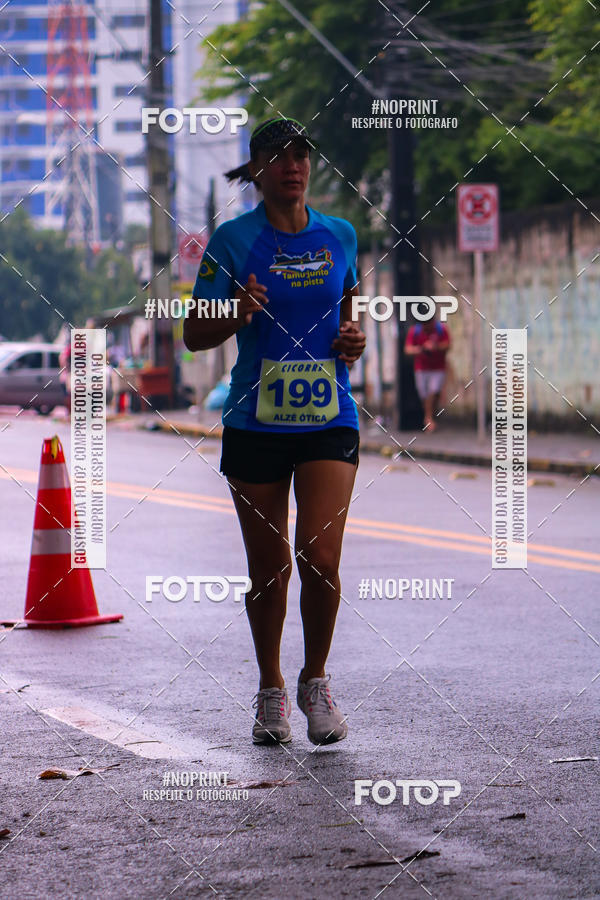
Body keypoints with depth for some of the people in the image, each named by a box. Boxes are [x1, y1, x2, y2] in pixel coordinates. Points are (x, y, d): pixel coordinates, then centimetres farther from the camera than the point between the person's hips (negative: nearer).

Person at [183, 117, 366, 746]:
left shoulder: (339, 236, 7)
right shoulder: (233, 240, -2)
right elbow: (194, 335, 0)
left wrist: (354, 339, 2)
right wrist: (236, 316, -20)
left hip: (329, 419, 1)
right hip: (255, 425, -1)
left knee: (320, 558, -13)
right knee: (268, 568, 5)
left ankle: (315, 680, 10)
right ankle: (270, 689, 26)